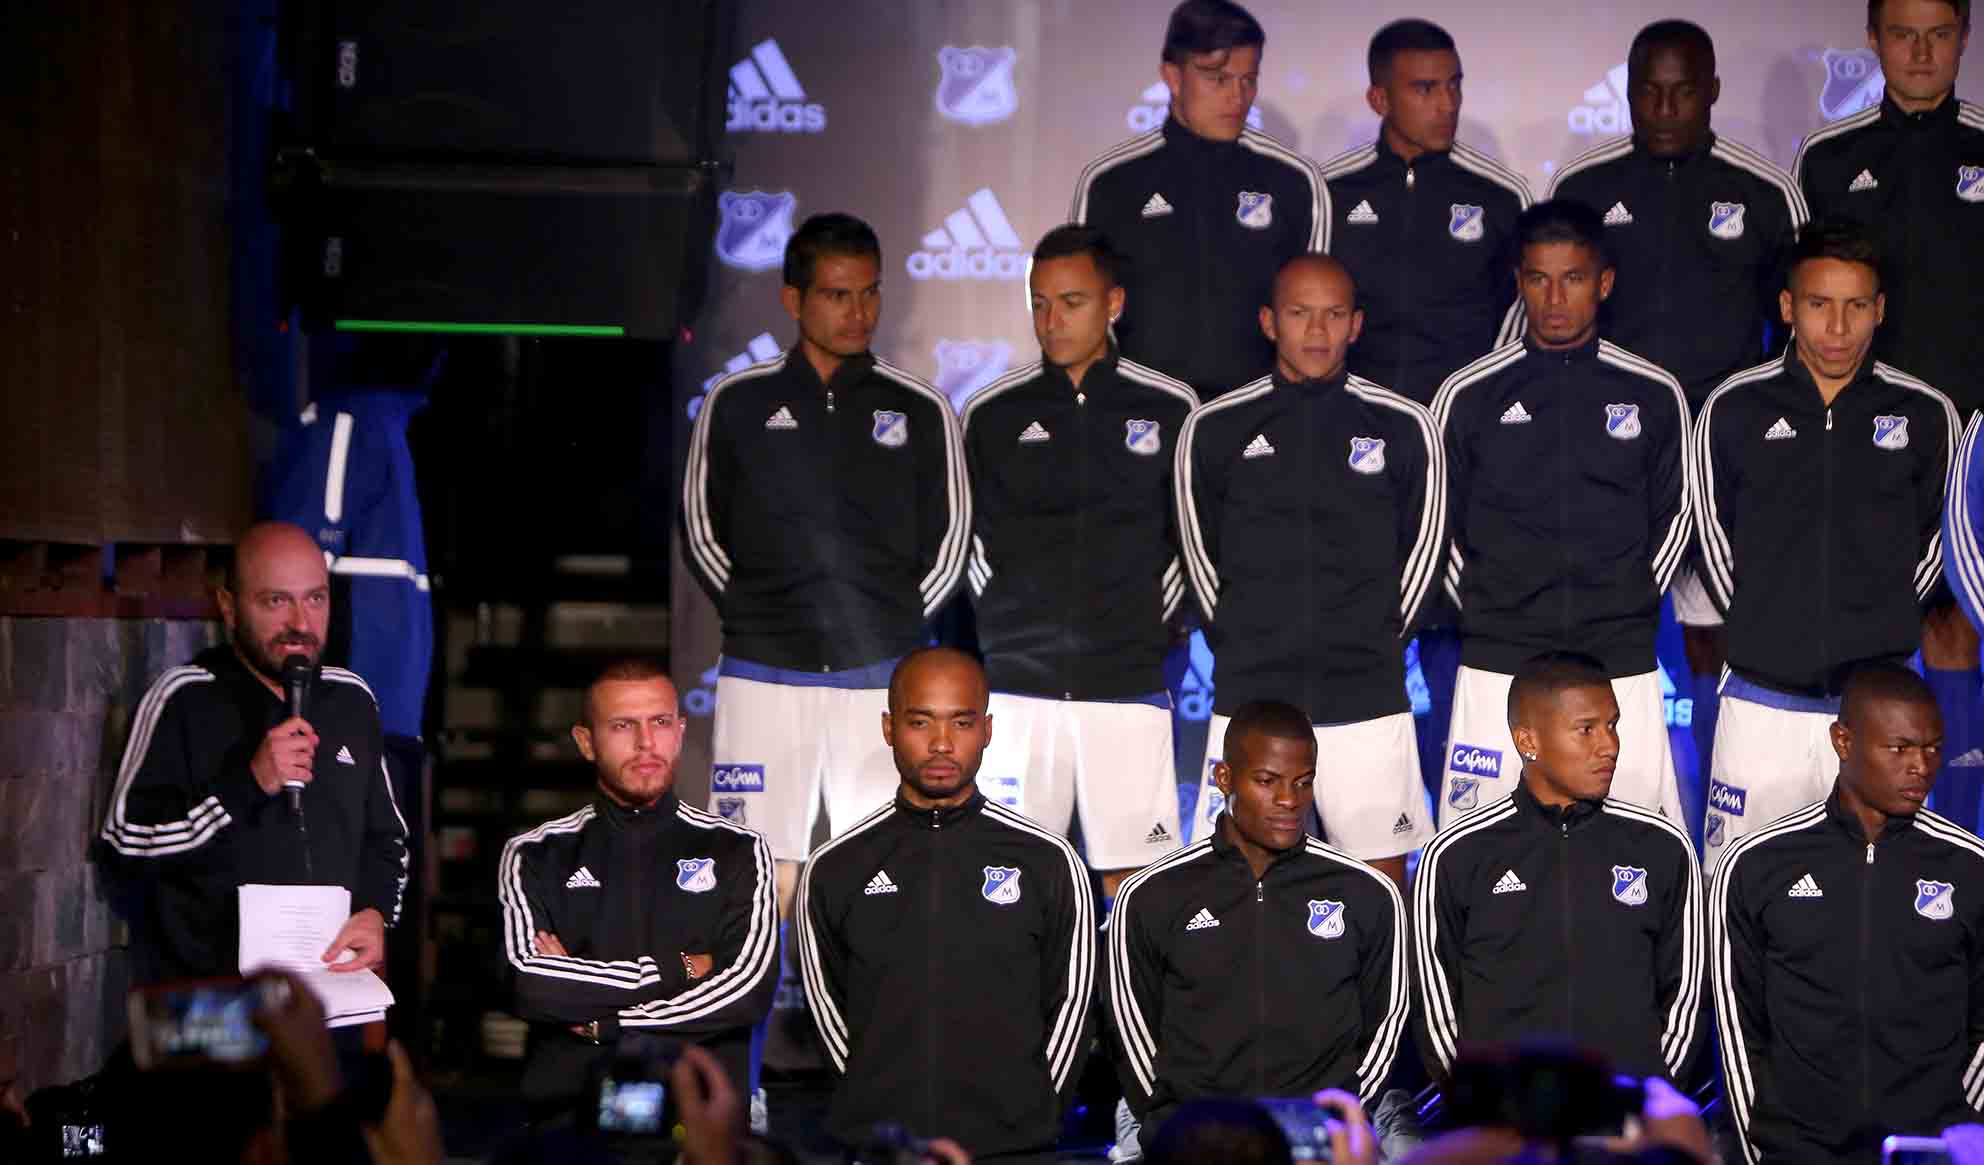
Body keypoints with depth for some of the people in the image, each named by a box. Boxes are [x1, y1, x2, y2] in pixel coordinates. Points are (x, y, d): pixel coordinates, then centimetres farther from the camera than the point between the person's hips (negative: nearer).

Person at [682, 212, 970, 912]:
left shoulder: (919, 410, 6)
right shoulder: (737, 403, 6)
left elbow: (948, 542, 13)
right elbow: (701, 527, 13)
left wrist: (894, 625, 7)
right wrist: (754, 617, 7)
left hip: (882, 677, 0)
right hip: (764, 674, 0)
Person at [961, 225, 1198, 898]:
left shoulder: (1169, 409, 4)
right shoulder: (994, 414, 6)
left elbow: (1192, 538, 10)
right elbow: (973, 541, 12)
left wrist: (1151, 626, 5)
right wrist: (1010, 628, 6)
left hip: (1128, 683, -1)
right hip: (1016, 684, 1)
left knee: (1133, 880, -2)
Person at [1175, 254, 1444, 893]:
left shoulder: (1402, 428, 3)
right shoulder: (1216, 429, 4)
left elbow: (1421, 550, 11)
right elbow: (1202, 557, 12)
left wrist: (1375, 643, 11)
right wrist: (1244, 646, 12)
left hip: (1368, 697, 0)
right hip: (1248, 697, 0)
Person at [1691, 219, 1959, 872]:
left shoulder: (1925, 415, 2)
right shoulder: (1735, 411, 1)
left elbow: (1933, 547, 14)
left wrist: (1879, 632, 13)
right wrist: (1762, 631, 10)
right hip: (1761, 705, 0)